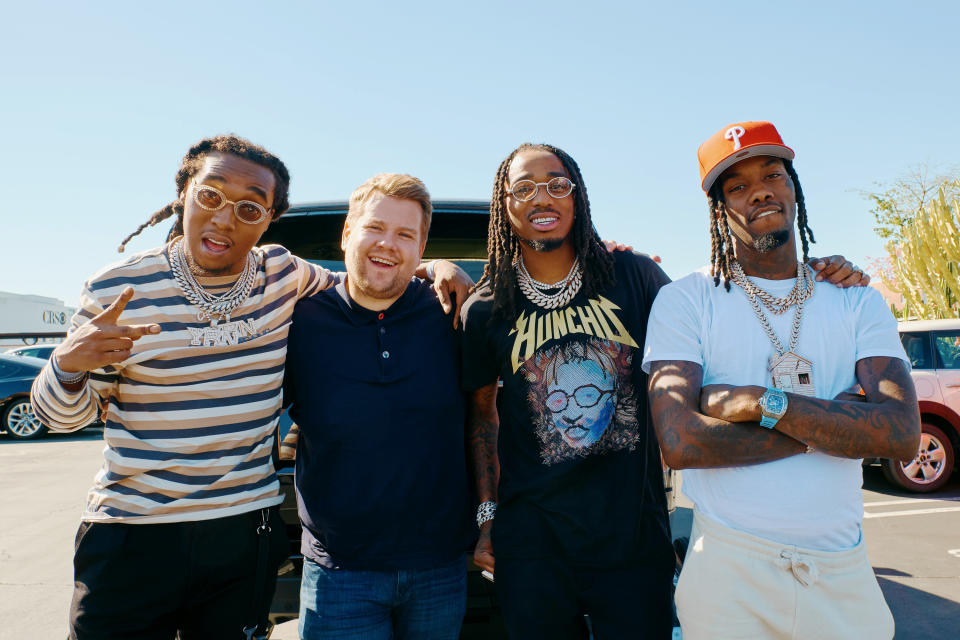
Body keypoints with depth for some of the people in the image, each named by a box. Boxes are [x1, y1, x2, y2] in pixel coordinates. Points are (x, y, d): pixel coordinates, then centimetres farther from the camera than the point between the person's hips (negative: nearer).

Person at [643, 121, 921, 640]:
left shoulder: (857, 302, 5)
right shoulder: (684, 301, -6)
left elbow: (903, 434, -8)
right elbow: (679, 441, -18)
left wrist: (764, 403, -19)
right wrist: (835, 423, -11)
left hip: (845, 574, 3)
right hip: (729, 566, -3)